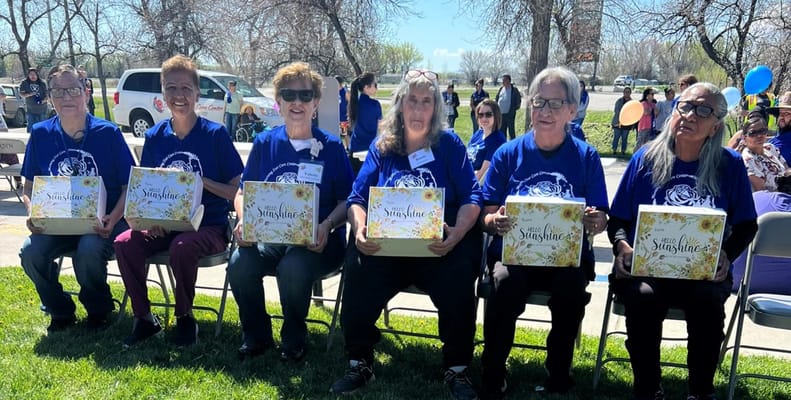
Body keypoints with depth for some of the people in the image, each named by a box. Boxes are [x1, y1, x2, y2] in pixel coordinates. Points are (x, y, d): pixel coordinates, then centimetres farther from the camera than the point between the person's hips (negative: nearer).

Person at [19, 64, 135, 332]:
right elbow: (29, 187, 11)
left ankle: (98, 311, -1)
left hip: (101, 222, -3)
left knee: (89, 250, -33)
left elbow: (129, 186, -4)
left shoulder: (108, 133, -6)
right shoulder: (40, 134, 3)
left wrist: (113, 219, -20)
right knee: (30, 252, -25)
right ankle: (61, 312, 4)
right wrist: (32, 213, -10)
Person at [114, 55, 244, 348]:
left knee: (182, 247, -35)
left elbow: (236, 191, -6)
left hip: (209, 226, -4)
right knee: (124, 243, -22)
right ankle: (144, 318, -3)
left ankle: (185, 318, -8)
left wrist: (200, 182, -20)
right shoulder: (155, 136, 7)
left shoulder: (215, 134, -5)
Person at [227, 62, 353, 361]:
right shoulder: (264, 143, 11)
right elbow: (243, 193, 13)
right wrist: (244, 220, -9)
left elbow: (347, 201, 0)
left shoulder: (331, 147, 3)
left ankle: (293, 340, -4)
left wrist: (326, 226, -19)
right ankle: (256, 337, 1)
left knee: (293, 266, -35)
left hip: (317, 240, -2)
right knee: (240, 263, -28)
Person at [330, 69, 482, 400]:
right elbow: (357, 199, 7)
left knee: (458, 282, -30)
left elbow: (472, 198, -1)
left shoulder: (449, 144, 6)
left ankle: (457, 369, -5)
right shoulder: (382, 146, 12)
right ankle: (360, 363, -1)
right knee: (358, 279, -25)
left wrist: (457, 233, -22)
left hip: (439, 246, -1)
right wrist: (359, 230, -15)